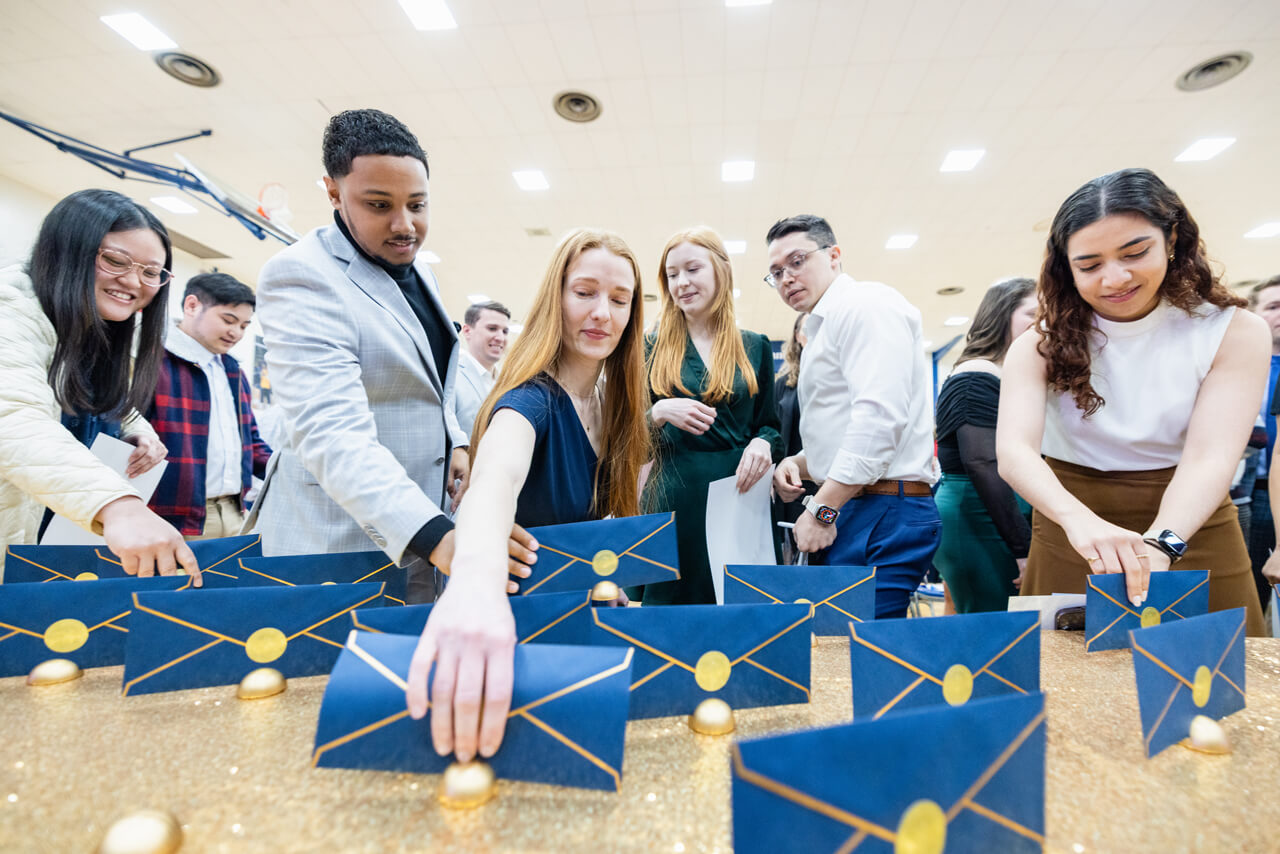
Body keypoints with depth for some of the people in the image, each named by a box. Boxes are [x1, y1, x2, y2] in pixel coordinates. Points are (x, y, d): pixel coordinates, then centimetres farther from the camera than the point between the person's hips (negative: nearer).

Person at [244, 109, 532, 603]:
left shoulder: (418, 269, 8)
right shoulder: (300, 278, -19)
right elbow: (333, 436, -30)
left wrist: (456, 442, 2)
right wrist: (435, 535, -42)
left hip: (424, 520, 8)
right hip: (340, 543, -7)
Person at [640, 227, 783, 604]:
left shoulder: (755, 347, 9)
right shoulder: (652, 347, 5)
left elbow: (770, 425, 12)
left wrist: (763, 444, -9)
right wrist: (660, 413, -15)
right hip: (673, 500, -1)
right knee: (670, 602, 5)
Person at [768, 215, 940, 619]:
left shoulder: (865, 303, -7)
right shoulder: (824, 328, 24)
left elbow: (880, 416, -20)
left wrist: (823, 509, -18)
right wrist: (799, 463, 7)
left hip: (884, 513, -9)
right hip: (846, 511, 10)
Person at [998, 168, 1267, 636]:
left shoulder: (1234, 333, -6)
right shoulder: (1039, 347, -8)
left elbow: (1209, 457, -18)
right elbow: (1014, 449, -23)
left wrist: (1158, 543, -36)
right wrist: (1080, 520, -42)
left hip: (1188, 530, 1)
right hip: (1072, 542, 0)